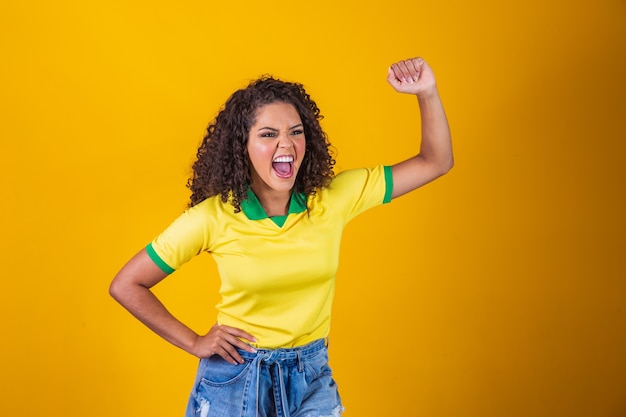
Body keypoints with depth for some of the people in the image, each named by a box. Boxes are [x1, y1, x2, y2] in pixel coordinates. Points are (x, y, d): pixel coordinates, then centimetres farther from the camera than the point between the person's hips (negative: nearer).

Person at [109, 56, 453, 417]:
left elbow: (435, 163, -4)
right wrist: (194, 343, -7)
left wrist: (427, 92, -18)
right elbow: (127, 285, -7)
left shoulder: (333, 199, -9)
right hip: (234, 379, -1)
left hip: (312, 378, 2)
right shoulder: (214, 216, -15)